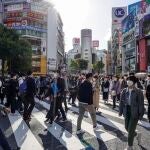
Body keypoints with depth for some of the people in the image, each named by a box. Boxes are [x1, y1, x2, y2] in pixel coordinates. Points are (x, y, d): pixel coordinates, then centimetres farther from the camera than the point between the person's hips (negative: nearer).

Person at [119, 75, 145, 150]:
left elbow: (141, 104, -9)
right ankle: (137, 134, 47)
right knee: (127, 128, 16)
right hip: (127, 112, 5)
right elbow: (121, 102, 5)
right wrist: (120, 112, 5)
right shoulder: (124, 91, 0)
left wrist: (141, 115, -10)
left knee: (130, 130, 1)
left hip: (135, 113, -5)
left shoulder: (138, 92, -12)